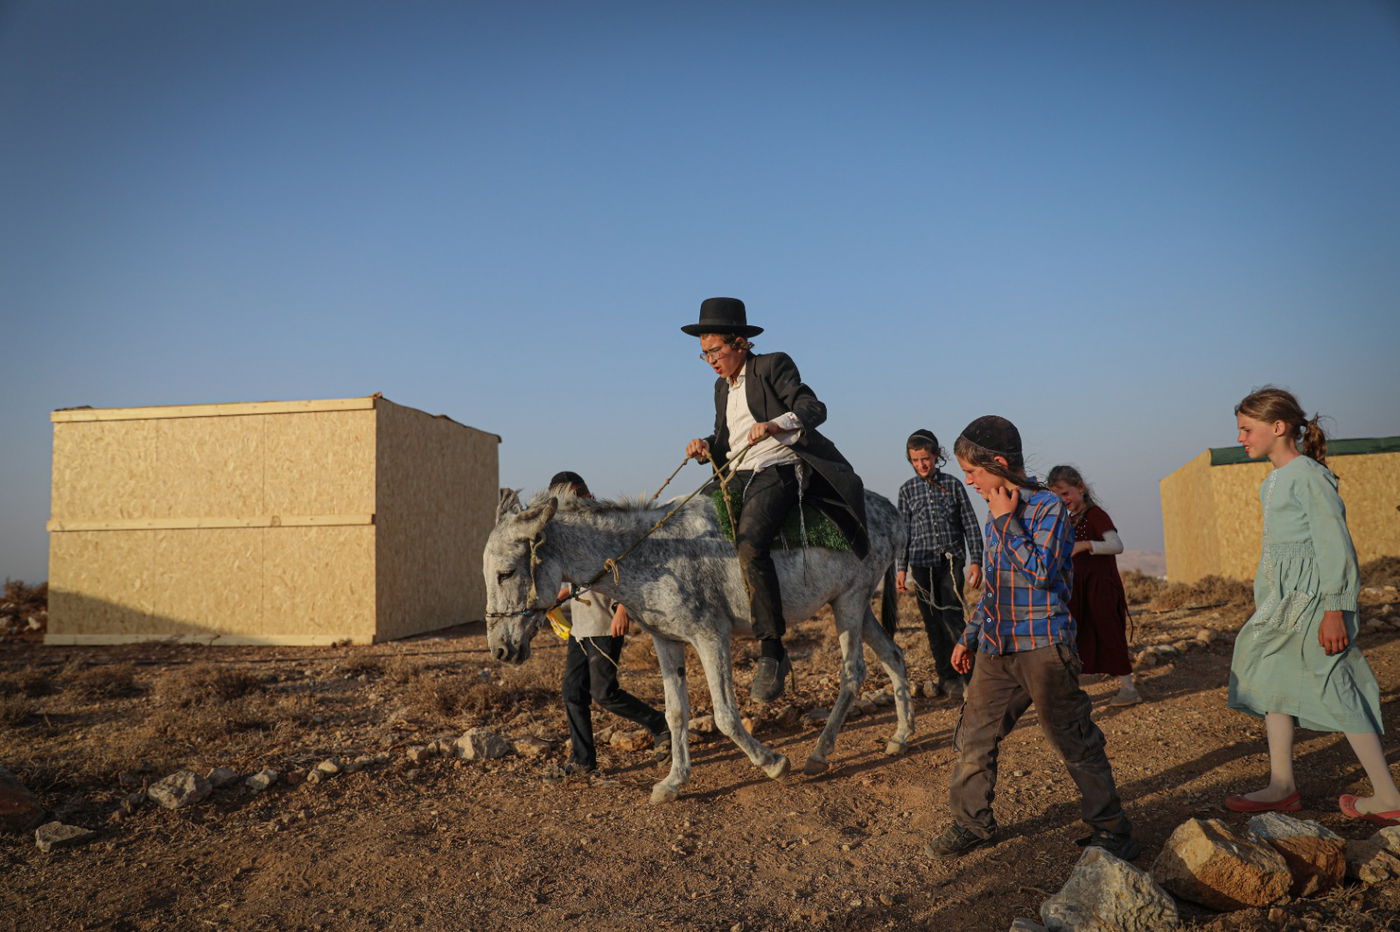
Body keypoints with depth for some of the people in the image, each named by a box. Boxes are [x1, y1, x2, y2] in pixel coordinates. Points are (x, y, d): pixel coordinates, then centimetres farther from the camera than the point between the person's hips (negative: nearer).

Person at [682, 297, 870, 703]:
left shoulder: (774, 366, 0)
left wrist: (775, 425, -29)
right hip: (737, 478, 9)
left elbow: (814, 408, -11)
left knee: (749, 545, -30)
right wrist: (706, 447, 0)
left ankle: (770, 653, -24)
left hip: (778, 471, -9)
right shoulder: (723, 386, 22)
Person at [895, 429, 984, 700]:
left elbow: (970, 525, 4)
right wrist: (901, 568, 6)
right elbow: (903, 531, 10)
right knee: (933, 624, 6)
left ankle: (969, 675, -4)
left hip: (951, 559, -2)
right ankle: (947, 677, 15)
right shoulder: (907, 490, 7)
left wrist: (976, 561, -3)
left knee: (952, 616, -14)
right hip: (921, 563, 2)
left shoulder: (953, 485, 3)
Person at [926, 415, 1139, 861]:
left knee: (1075, 741, 4)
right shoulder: (995, 512, 12)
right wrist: (969, 636, 20)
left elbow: (1040, 571, -21)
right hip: (997, 649, 7)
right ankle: (972, 823, 23)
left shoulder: (1048, 507, -10)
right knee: (973, 736, 8)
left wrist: (1007, 521, -18)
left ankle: (1111, 830, 20)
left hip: (1043, 645, -7)